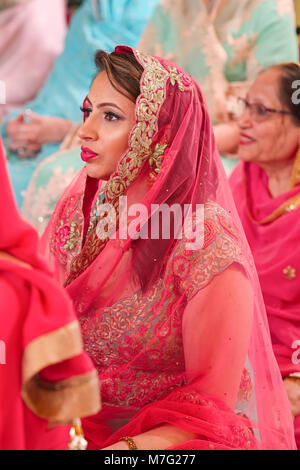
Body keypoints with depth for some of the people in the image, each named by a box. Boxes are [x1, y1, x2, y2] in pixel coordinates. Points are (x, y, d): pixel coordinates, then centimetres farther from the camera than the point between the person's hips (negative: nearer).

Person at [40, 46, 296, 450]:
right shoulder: (77, 209, 2)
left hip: (164, 439, -4)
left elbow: (211, 402, -14)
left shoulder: (208, 246, -16)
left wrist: (128, 446, -28)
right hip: (69, 428, 5)